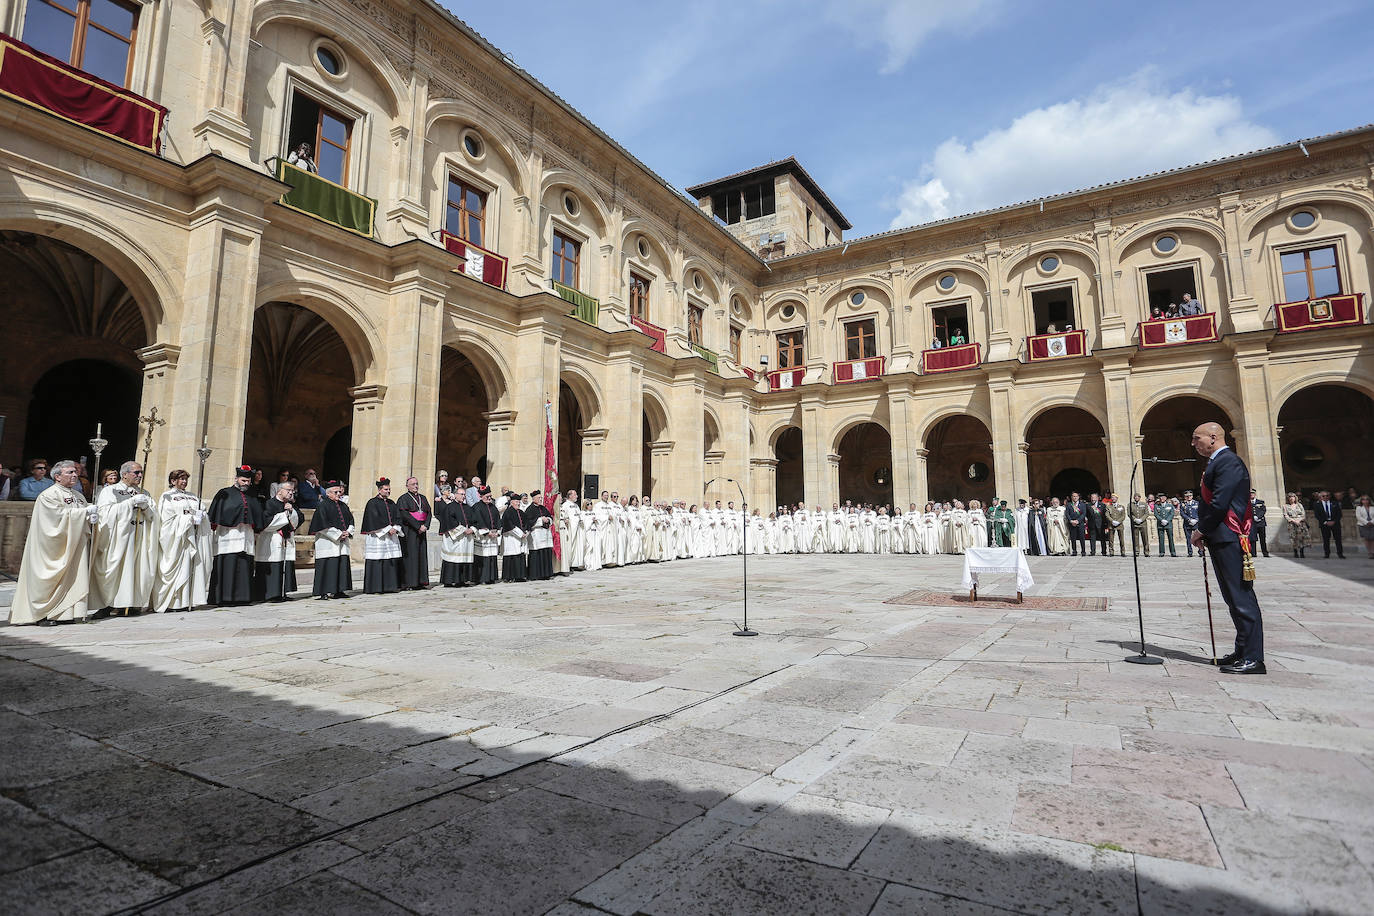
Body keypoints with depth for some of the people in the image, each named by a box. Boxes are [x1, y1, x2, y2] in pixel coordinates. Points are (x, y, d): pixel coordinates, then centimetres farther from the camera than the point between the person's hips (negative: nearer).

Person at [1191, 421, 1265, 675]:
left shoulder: (1227, 461, -12)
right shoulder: (1217, 463, 20)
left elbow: (1220, 503, -19)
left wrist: (1201, 530, -9)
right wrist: (1204, 531, 9)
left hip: (1229, 539, -10)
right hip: (1221, 540, 10)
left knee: (1241, 597, -6)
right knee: (1234, 597, 14)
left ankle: (1253, 659, -2)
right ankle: (1243, 651, 21)